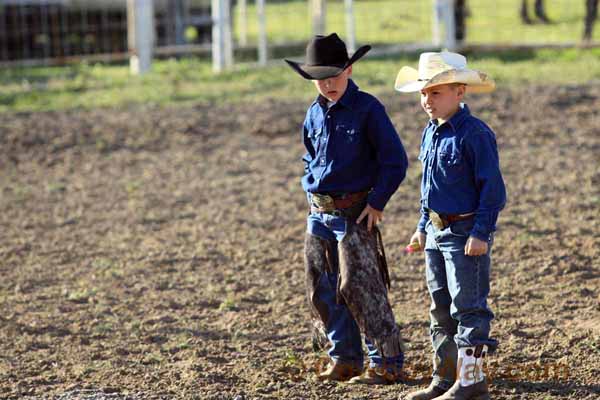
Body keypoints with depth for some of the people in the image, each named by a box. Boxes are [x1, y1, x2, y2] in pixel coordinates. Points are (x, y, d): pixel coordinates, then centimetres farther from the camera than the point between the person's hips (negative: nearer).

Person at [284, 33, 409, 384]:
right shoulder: (315, 114, 9)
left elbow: (395, 160, -11)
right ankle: (345, 359, 19)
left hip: (355, 213, -7)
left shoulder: (368, 109, -10)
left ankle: (388, 363, -4)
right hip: (319, 214, 7)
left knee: (358, 288, -10)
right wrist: (312, 191, 11)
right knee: (322, 291, 8)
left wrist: (376, 203, -12)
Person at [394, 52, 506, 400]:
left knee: (469, 307, -3)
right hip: (437, 231, 9)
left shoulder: (475, 134, -16)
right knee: (441, 309, 13)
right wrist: (424, 225, 20)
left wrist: (481, 232, -20)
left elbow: (491, 186, -17)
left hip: (466, 232, -9)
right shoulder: (431, 133, 10)